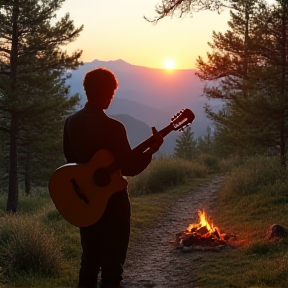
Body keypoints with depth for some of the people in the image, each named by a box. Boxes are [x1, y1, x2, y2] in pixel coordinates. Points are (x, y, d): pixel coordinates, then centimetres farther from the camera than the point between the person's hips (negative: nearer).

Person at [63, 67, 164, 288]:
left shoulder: (71, 122, 1)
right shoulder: (112, 127, -20)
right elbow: (129, 168, -17)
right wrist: (152, 150, -8)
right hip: (112, 202, -7)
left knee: (89, 260, 17)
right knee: (112, 266, 3)